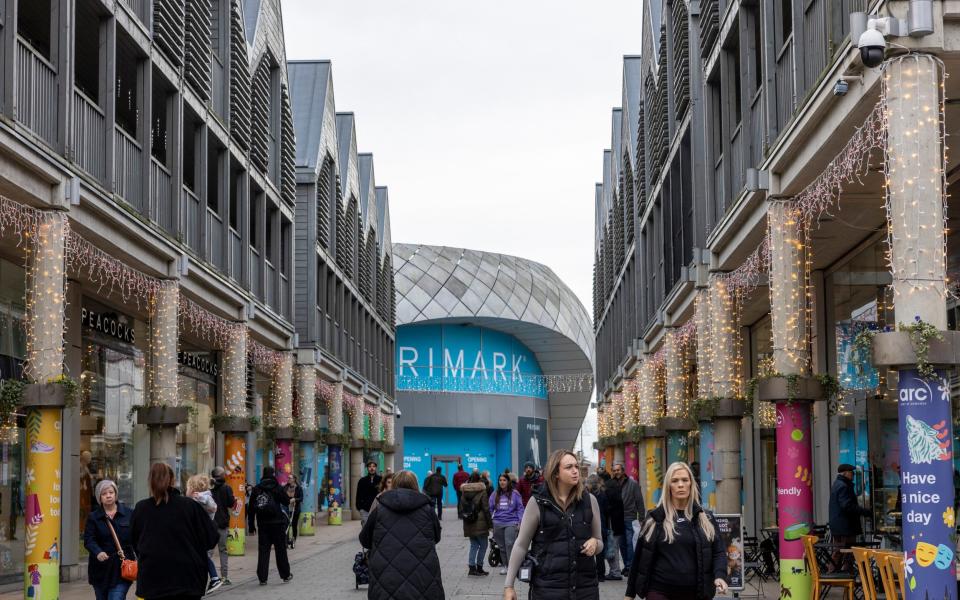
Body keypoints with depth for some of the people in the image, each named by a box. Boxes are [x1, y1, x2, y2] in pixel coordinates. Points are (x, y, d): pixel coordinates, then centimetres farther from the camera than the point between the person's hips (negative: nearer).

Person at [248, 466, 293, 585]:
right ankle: (285, 575, 16)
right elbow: (287, 501, -4)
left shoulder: (256, 490, 3)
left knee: (263, 550, 4)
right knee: (281, 550, 8)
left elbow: (251, 509, 3)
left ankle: (262, 578, 1)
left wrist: (252, 527, 7)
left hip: (262, 525, 2)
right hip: (277, 523, -2)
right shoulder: (277, 488, -7)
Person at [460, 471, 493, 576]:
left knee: (473, 545, 13)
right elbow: (486, 509, -10)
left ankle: (471, 567, 4)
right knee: (483, 545, 5)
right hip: (480, 523, -5)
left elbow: (461, 509, 10)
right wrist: (490, 523, -5)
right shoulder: (482, 492, -9)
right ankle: (479, 567, 4)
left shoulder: (464, 492, 7)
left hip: (468, 524, 5)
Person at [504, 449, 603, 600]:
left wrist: (595, 543, -8)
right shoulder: (537, 502, -3)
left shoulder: (589, 500, 5)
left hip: (586, 587, 3)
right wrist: (509, 585, -2)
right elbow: (521, 545, 1)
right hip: (548, 587, -3)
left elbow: (599, 543, 15)